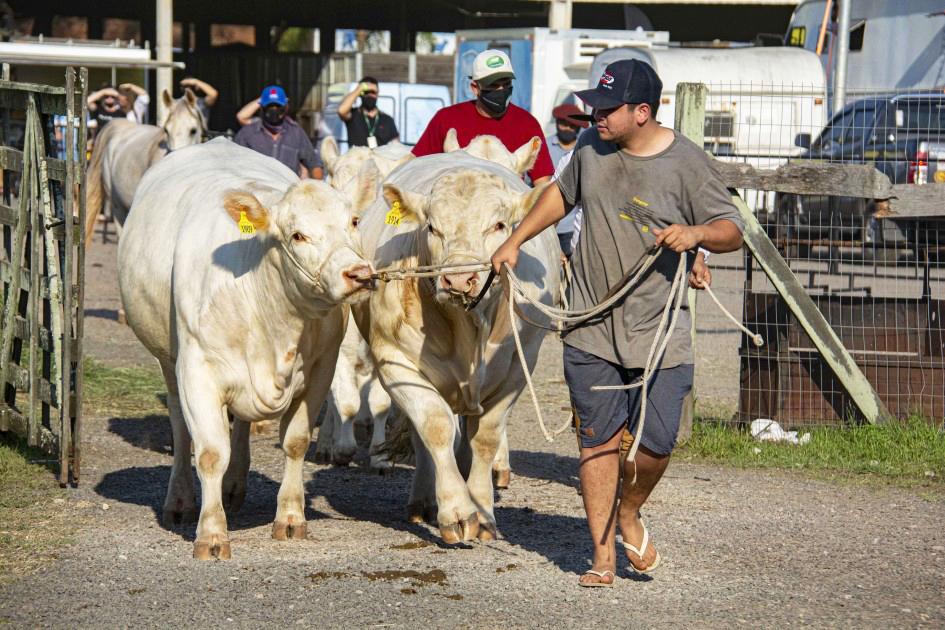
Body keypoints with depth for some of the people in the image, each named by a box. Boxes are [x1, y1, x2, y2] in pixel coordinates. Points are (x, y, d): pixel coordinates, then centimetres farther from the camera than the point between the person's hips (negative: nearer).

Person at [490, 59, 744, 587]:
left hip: (661, 335, -3)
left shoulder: (687, 163, -9)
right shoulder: (592, 147, 4)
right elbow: (562, 194, 25)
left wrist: (698, 233, -26)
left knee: (655, 443, -3)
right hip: (592, 331, 3)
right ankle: (603, 556, 9)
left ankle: (629, 513, 28)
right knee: (599, 442, 2)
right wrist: (515, 241, 24)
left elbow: (733, 231, -5)